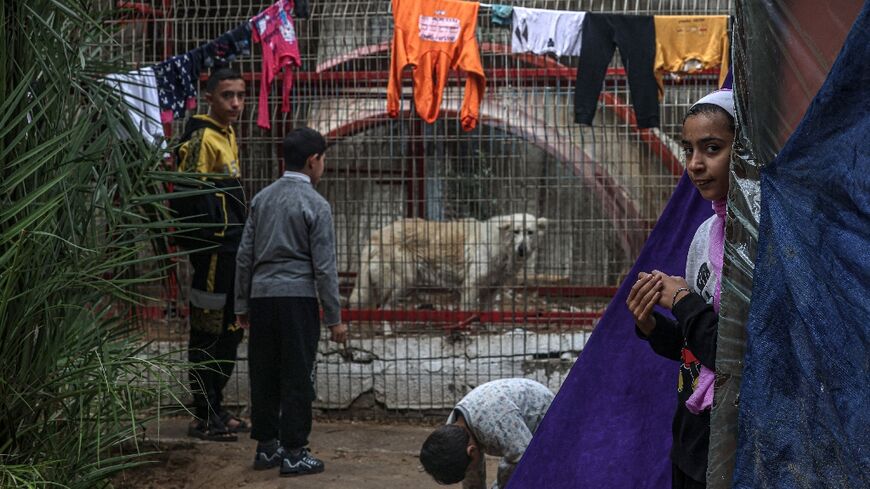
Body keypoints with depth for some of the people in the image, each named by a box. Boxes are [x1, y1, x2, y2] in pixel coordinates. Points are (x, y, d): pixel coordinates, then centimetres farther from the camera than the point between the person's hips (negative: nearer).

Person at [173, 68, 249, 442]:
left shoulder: (227, 135, 17)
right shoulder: (202, 137, -13)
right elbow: (190, 195, -19)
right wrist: (206, 246, -21)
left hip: (231, 250, 10)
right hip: (214, 249, -10)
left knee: (230, 333, 15)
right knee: (209, 335, -5)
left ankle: (214, 410, 24)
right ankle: (205, 418, 0)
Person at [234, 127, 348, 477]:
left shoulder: (262, 199, 9)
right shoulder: (315, 205, -6)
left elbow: (245, 255, 11)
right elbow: (324, 267, -8)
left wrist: (242, 304, 19)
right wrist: (334, 318, -2)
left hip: (262, 295, 5)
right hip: (298, 298, -5)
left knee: (264, 374, 12)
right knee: (297, 378, 1)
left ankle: (266, 446, 20)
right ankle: (293, 452, 3)